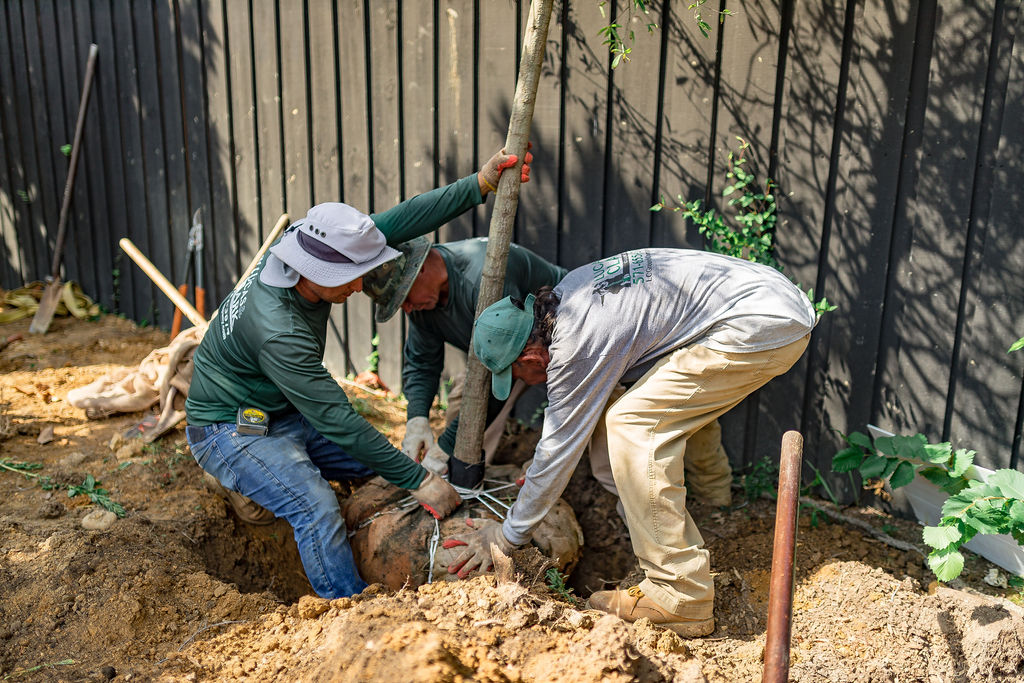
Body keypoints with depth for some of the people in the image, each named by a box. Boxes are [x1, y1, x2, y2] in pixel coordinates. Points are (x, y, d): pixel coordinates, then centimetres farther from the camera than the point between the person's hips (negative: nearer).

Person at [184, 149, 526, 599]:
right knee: (319, 510, -28)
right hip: (230, 429, -8)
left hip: (286, 413, 8)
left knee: (385, 465, 8)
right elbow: (337, 421, -34)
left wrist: (481, 183, -19)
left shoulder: (311, 247, -15)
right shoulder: (276, 330, -37)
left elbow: (397, 222, -12)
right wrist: (419, 481, -30)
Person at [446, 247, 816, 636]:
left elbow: (559, 448, -10)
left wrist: (507, 535, 3)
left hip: (763, 327, -10)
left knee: (633, 425, -13)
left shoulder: (577, 344, -18)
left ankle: (680, 601, -10)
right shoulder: (566, 292, 9)